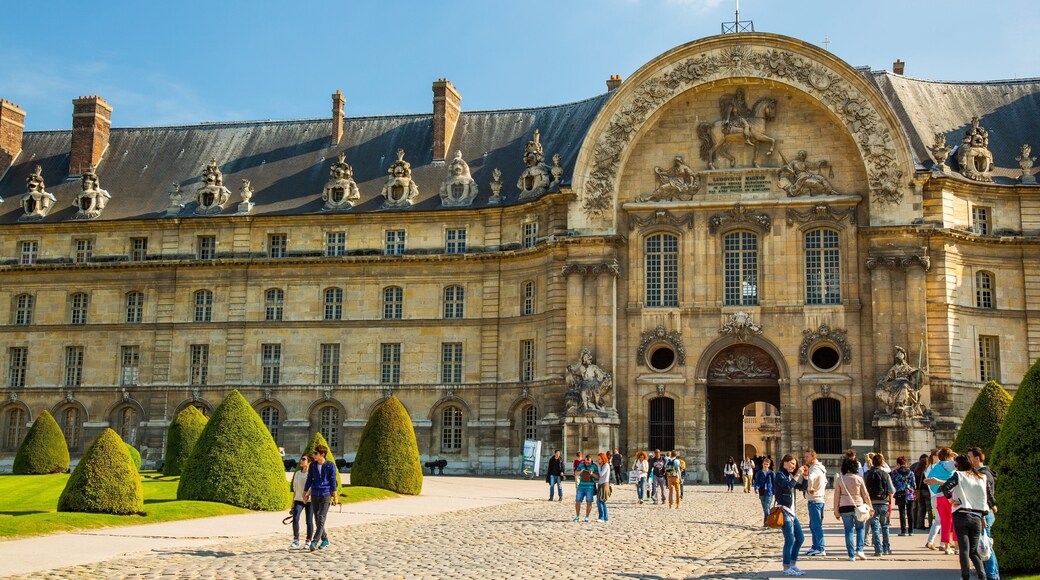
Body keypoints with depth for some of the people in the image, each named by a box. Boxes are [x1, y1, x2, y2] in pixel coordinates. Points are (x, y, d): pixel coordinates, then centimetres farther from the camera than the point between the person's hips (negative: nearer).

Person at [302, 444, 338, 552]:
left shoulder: (330, 466, -6)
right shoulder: (312, 465, 5)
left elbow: (333, 481, -3)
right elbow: (309, 480, 13)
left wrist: (335, 497, -2)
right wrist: (305, 493, 15)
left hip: (326, 495, -5)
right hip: (314, 495, 5)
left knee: (321, 519, -12)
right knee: (317, 520, 9)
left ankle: (314, 542, -15)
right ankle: (325, 540, 22)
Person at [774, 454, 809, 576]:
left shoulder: (790, 475, 18)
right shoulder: (779, 475, -8)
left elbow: (803, 487, 19)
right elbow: (788, 486, -26)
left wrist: (805, 476, 6)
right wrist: (797, 475, -21)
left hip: (791, 511, 9)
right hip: (784, 510, -9)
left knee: (800, 537, 11)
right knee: (790, 540, -10)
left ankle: (793, 565, 18)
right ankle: (786, 569, -5)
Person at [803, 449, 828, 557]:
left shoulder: (815, 469, -17)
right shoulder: (820, 468, 15)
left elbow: (811, 478, -39)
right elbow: (825, 480, 32)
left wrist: (810, 489, -25)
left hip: (814, 500, -10)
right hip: (820, 499, 10)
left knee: (816, 525, -8)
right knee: (814, 525, 17)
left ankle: (820, 549, -7)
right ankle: (816, 546, 23)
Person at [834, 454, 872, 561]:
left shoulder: (840, 479, -3)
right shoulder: (858, 479, -4)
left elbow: (836, 496, -1)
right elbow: (865, 495, 2)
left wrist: (836, 511, 6)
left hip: (845, 508, 0)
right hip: (858, 507, 0)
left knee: (849, 531, 6)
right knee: (860, 528, 18)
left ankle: (851, 555, 5)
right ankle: (859, 550, 4)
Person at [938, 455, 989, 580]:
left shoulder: (959, 475, -4)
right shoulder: (982, 477, 10)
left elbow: (944, 487, -19)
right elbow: (986, 499, 14)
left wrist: (950, 498, -6)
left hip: (961, 515, -4)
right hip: (977, 517, 4)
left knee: (964, 549, 0)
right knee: (974, 550, 9)